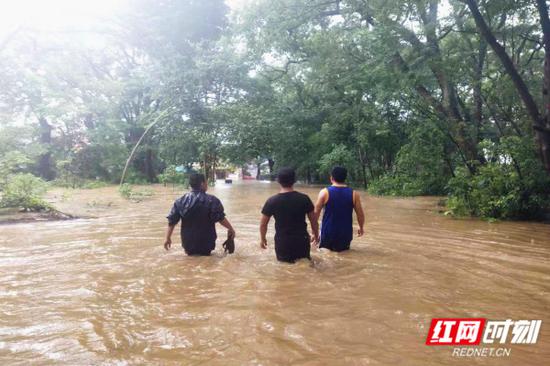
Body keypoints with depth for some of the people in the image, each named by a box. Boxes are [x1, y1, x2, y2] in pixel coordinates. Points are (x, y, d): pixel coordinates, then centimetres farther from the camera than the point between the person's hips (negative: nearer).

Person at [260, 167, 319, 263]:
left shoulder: (272, 201, -10)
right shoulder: (304, 198, -9)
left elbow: (263, 224, -3)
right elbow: (313, 221, 0)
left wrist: (263, 239, 14)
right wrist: (316, 235, 18)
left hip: (282, 243, 0)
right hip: (302, 241, 1)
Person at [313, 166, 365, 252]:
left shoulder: (325, 192, -8)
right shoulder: (354, 194, -3)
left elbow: (316, 213, -5)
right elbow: (360, 214, 2)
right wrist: (361, 228, 20)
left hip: (328, 233, -1)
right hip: (346, 234, 2)